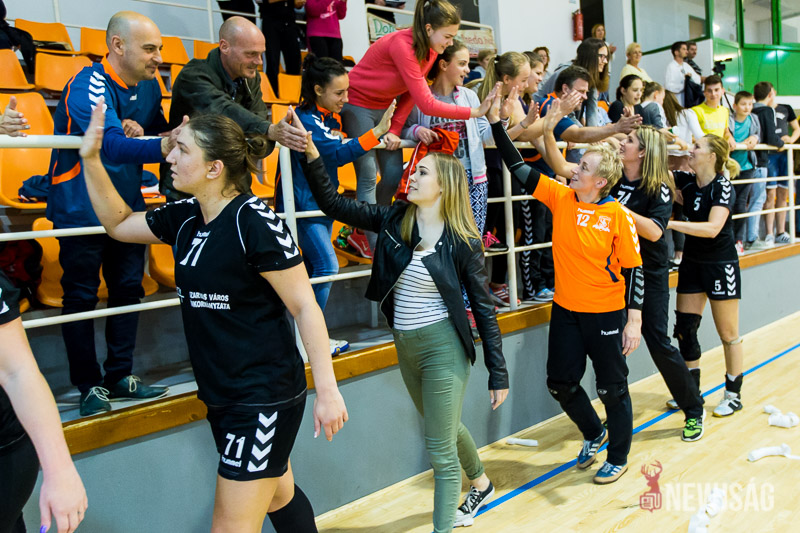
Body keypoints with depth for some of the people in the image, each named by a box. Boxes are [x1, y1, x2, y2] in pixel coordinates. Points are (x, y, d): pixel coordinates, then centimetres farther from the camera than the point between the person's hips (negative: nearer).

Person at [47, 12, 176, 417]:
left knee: (128, 289, 11)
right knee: (81, 297, 1)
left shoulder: (149, 86, 1)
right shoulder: (89, 85, -22)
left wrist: (140, 131, -15)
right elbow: (113, 145, -39)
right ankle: (91, 386, 15)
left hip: (126, 205, 7)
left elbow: (159, 131, 9)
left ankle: (121, 376, 25)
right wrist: (165, 145, -57)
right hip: (81, 210, -7)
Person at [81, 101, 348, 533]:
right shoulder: (185, 218, 3)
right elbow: (118, 224, 20)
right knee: (278, 496, 26)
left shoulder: (253, 221, -19)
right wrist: (91, 159, 9)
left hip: (265, 397, -8)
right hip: (222, 395, 8)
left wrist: (327, 391, -19)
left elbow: (304, 305, -19)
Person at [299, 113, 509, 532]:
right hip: (405, 345, 6)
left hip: (443, 346, -6)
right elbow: (334, 204, -7)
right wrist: (311, 155, -21)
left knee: (440, 450, 1)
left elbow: (483, 308, -8)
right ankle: (481, 484, 54)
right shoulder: (394, 220, -2)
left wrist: (498, 374, -7)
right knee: (444, 429, 27)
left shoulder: (462, 241, -13)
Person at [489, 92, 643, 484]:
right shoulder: (560, 198, -4)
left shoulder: (618, 216, -14)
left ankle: (618, 457, 34)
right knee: (561, 383, 13)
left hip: (606, 313, -4)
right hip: (565, 310, 5)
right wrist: (496, 123, -11)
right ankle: (594, 434, 43)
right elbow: (518, 168, -5)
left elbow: (633, 270, -10)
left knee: (612, 388, 10)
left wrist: (634, 321, -14)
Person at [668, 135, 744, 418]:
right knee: (685, 327, 7)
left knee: (728, 333, 6)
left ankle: (733, 395, 22)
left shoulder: (722, 186, -17)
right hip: (692, 263, 6)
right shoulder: (686, 181, 0)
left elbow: (713, 228, -29)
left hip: (721, 266, -6)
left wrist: (670, 223, -34)